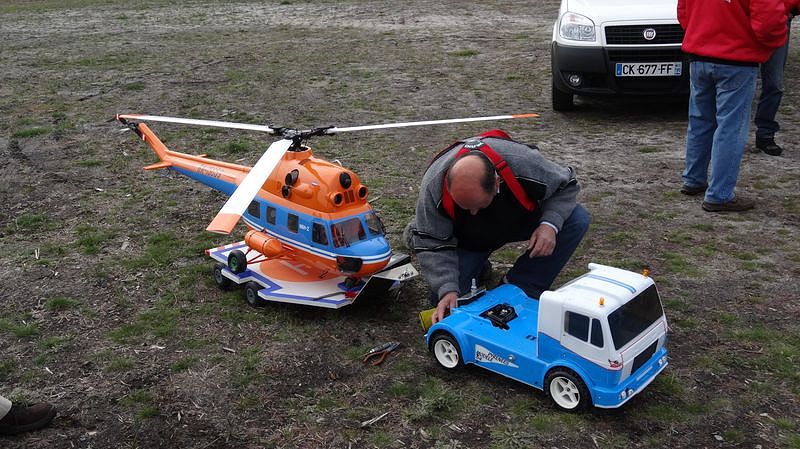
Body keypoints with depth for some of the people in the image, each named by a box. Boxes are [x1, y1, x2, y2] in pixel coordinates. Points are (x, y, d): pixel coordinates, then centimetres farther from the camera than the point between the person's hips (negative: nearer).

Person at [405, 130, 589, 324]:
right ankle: (477, 267, 17)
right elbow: (431, 245, -27)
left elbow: (566, 185, -15)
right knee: (445, 303, -17)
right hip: (466, 239, -1)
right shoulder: (433, 184, -35)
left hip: (520, 220, 1)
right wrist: (447, 290, -39)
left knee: (578, 219, -23)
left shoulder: (525, 162, -36)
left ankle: (518, 288, -13)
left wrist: (550, 224, -31)